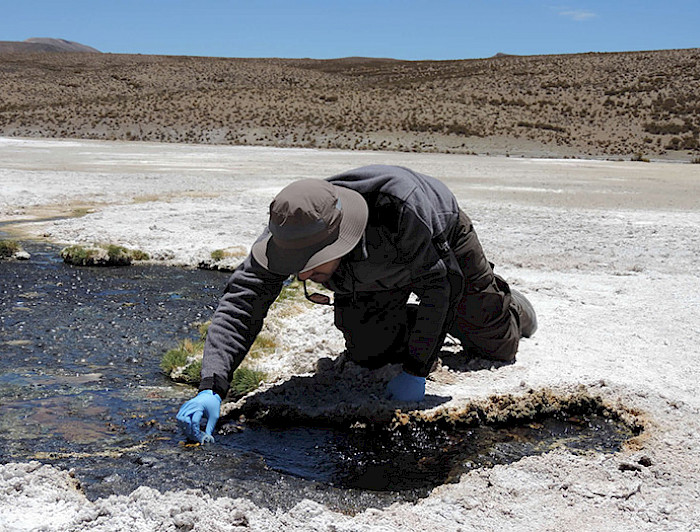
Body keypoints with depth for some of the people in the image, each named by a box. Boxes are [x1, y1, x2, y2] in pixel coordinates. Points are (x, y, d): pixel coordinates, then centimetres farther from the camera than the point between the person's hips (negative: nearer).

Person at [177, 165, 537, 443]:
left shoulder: (400, 207, -48)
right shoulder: (289, 232, -38)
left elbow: (439, 282, -33)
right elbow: (240, 304, -37)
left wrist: (416, 371, -33)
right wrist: (210, 388, -51)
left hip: (443, 241, -3)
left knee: (497, 347, 6)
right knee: (369, 354, -6)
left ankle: (506, 305, 42)